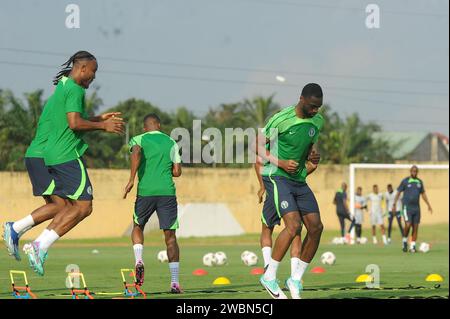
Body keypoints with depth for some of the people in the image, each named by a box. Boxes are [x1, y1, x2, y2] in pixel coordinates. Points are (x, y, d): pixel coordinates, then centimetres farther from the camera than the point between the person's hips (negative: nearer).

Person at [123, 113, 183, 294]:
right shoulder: (171, 143, 14)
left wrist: (131, 179, -15)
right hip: (167, 192, 1)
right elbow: (177, 172, 12)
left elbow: (136, 153, -16)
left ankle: (139, 260, -3)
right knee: (170, 236, 3)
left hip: (146, 191, -1)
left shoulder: (138, 140, 8)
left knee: (138, 227, 23)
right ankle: (175, 282, -4)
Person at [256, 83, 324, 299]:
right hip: (276, 176, -7)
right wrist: (280, 163, -20)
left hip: (298, 180, 8)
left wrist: (313, 155, -1)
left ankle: (297, 279, 11)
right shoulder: (282, 119, -16)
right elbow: (259, 145, -8)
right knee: (294, 225, -22)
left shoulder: (317, 121, 6)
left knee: (316, 227, -1)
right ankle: (270, 277, -12)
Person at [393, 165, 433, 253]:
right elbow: (398, 193, 1)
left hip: (416, 207, 4)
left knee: (415, 227, 0)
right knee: (408, 225, -17)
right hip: (407, 207, -4)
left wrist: (429, 205, 17)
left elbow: (423, 194, 20)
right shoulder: (405, 181, -2)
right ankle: (405, 241, 6)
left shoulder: (419, 182, 11)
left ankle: (412, 246, 4)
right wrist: (394, 204, -7)